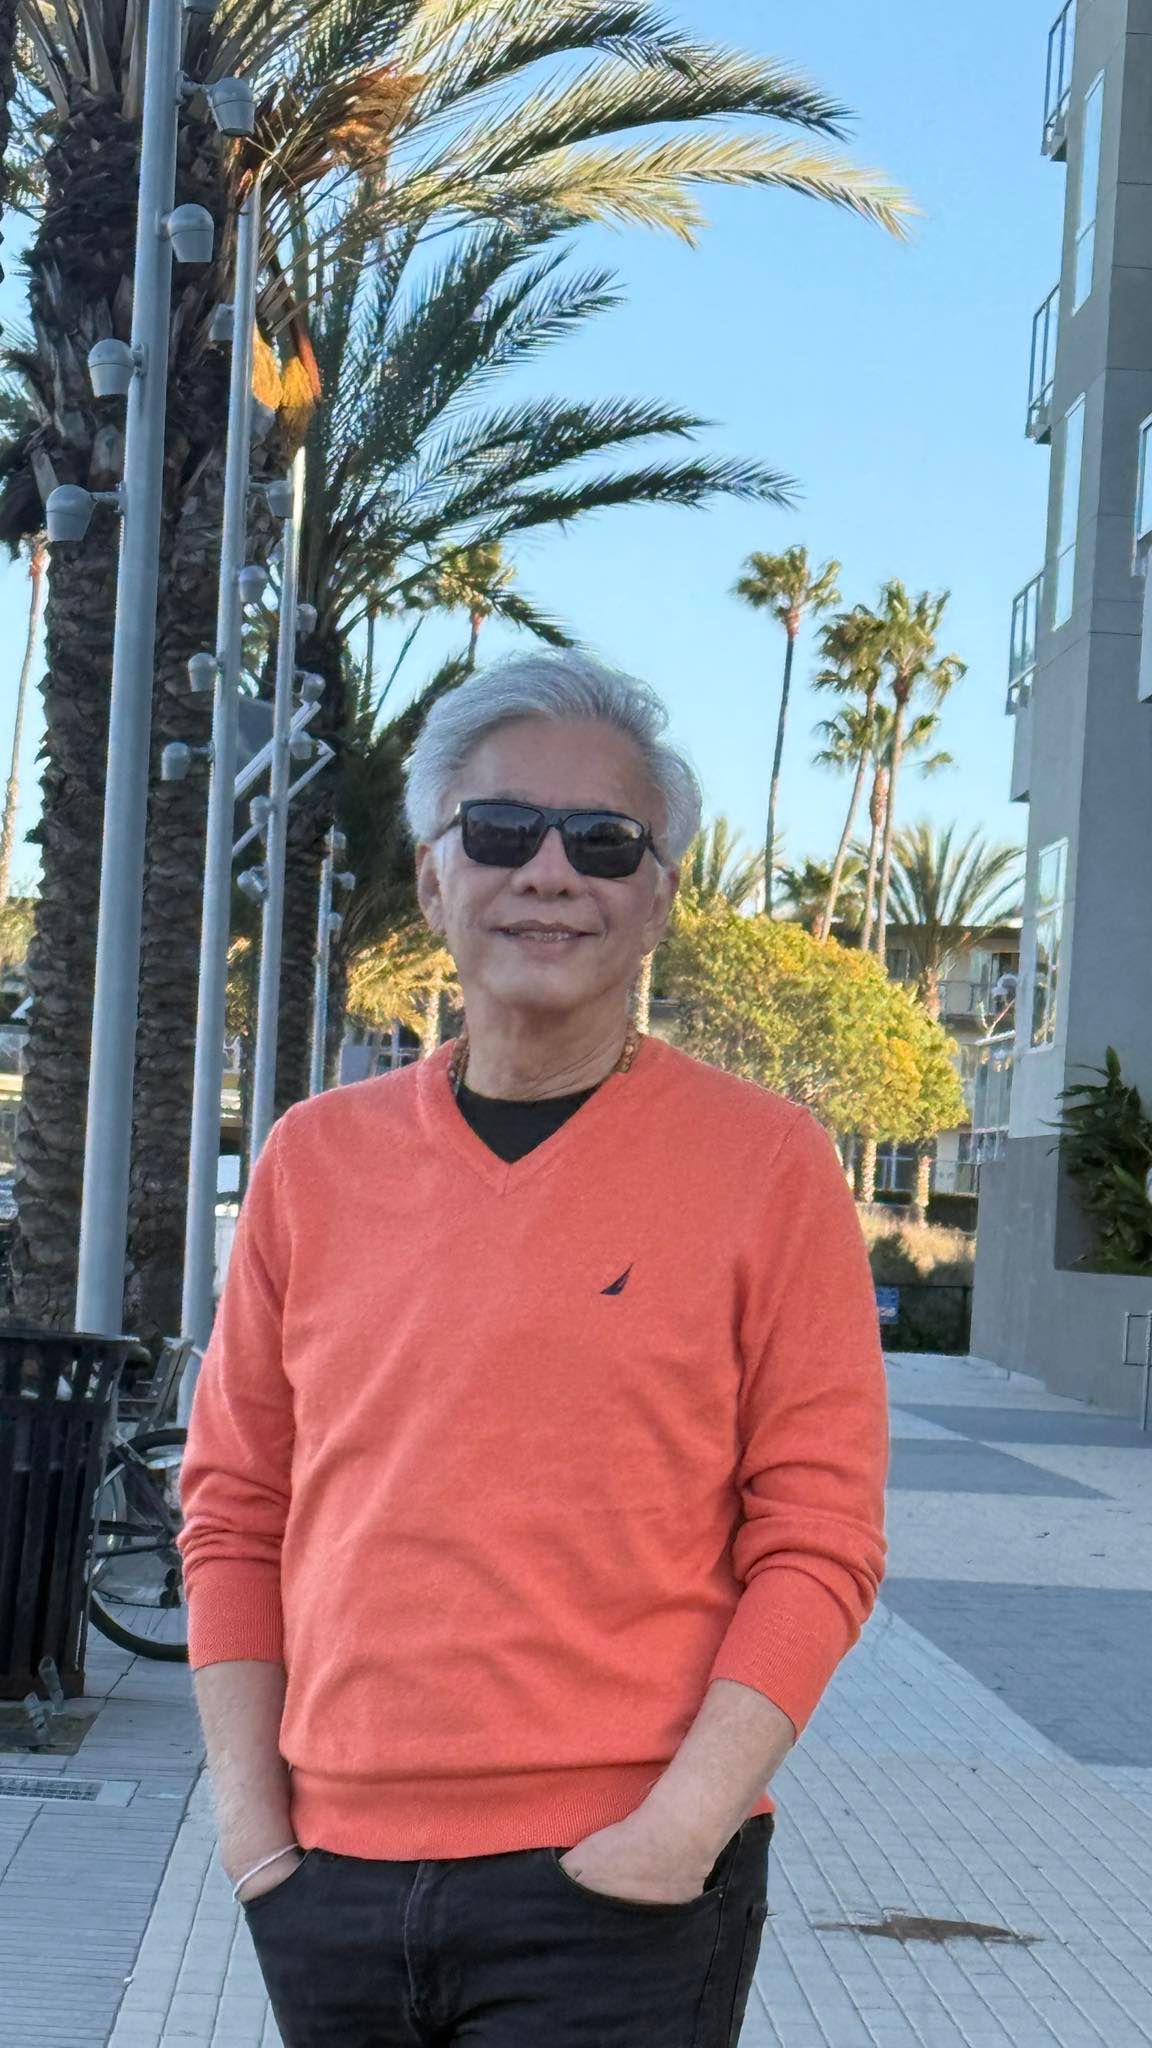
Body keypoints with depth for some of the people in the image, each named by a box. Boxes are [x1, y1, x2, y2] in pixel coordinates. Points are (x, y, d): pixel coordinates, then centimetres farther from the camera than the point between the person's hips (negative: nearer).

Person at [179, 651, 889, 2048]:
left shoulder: (764, 1163, -3)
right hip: (328, 1880, 4)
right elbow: (236, 1509, 10)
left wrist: (682, 1828, -13)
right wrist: (249, 1814, 3)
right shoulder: (318, 1159, 6)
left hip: (619, 1890, -3)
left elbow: (817, 1540, -5)